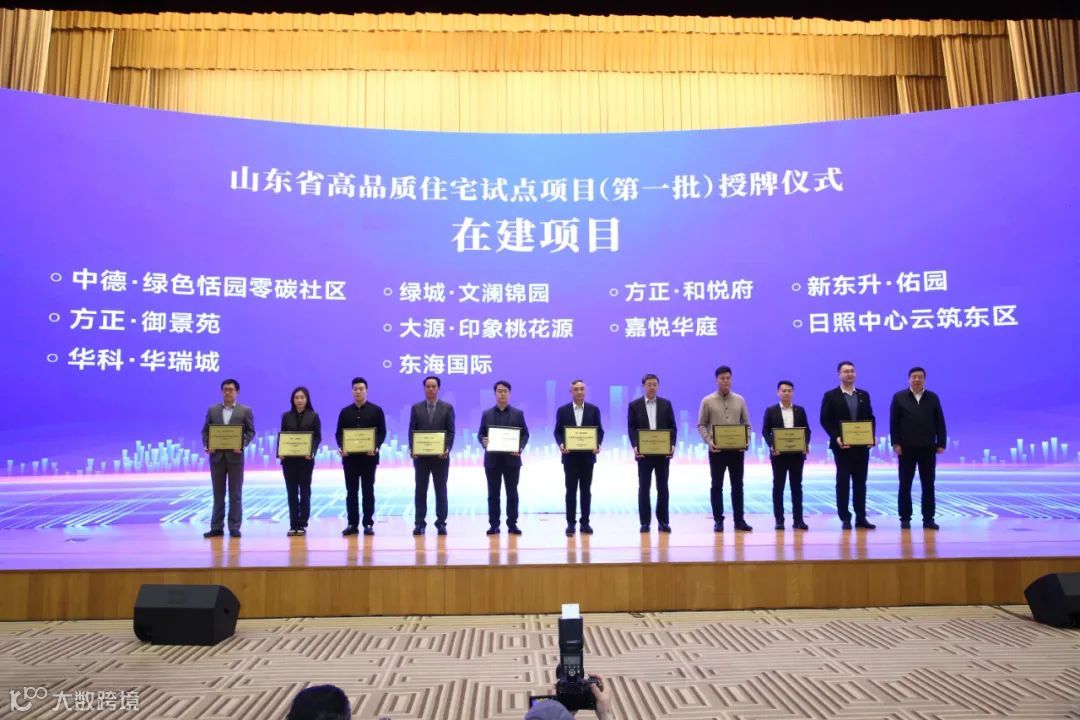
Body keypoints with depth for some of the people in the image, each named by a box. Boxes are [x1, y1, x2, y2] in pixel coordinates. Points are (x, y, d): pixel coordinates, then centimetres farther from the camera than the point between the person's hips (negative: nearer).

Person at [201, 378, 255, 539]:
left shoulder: (245, 411, 2)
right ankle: (216, 527, 13)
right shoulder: (212, 410, 9)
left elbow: (251, 432, 0)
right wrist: (206, 445, -9)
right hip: (217, 456, 2)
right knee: (218, 493, 8)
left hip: (235, 456, -2)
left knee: (235, 493, 2)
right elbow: (206, 430, 9)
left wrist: (242, 445, -17)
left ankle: (234, 527, 8)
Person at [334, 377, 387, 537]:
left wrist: (376, 447, -18)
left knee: (368, 490, 3)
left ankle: (368, 524, 9)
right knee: (351, 491, 5)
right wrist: (341, 447, -11)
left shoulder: (376, 410, 3)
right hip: (349, 456, 2)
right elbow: (339, 433, 7)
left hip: (369, 456, -2)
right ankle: (352, 524, 11)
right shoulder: (345, 411, 10)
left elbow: (382, 432, -1)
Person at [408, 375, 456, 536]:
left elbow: (451, 431, 0)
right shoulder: (416, 408, 6)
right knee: (420, 490, 4)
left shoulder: (447, 408, 3)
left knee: (440, 490, 5)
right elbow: (411, 431, 4)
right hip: (420, 455, 1)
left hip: (440, 456, -1)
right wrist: (412, 449, -11)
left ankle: (441, 523, 11)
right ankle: (419, 523, 8)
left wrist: (447, 449, -15)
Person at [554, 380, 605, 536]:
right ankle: (570, 523, 8)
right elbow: (558, 431, 2)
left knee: (586, 490, 6)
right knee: (571, 490, 2)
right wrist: (561, 444, -16)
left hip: (588, 456, 1)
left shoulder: (594, 409, 4)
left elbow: (599, 430, 4)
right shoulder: (563, 410, 2)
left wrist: (598, 444, -14)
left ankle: (585, 522, 14)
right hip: (570, 456, -1)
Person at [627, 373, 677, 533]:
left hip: (663, 451, 1)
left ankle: (663, 521, 11)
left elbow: (672, 426, 5)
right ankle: (645, 522, 8)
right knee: (644, 488, 2)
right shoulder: (634, 405, 3)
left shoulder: (666, 404, 7)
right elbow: (631, 428, 0)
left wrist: (672, 444, -9)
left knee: (662, 487, 5)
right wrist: (635, 446, -14)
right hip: (643, 452, -1)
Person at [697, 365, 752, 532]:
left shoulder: (739, 400, 8)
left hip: (737, 449, 2)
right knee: (717, 486, 4)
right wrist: (709, 442, -15)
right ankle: (718, 520, 11)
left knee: (737, 485, 6)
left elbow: (746, 423, 10)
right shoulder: (707, 401, 0)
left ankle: (739, 520, 13)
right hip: (717, 449, -2)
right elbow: (702, 425, 0)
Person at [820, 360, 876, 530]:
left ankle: (861, 517, 13)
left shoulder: (864, 395, 11)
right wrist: (836, 437, -16)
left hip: (862, 445, 4)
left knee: (860, 482, 7)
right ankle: (845, 518, 6)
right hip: (842, 446, -4)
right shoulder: (831, 396, -1)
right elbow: (825, 420, -5)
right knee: (843, 482, 1)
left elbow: (870, 418, 11)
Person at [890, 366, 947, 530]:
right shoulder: (899, 397, 2)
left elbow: (939, 422, 7)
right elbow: (894, 422, -2)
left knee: (928, 485, 4)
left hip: (928, 448, 2)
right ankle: (905, 518, 9)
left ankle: (928, 519, 10)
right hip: (906, 448, -2)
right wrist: (895, 443, -9)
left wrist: (941, 443, 0)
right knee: (905, 485, 2)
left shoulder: (933, 398, 8)